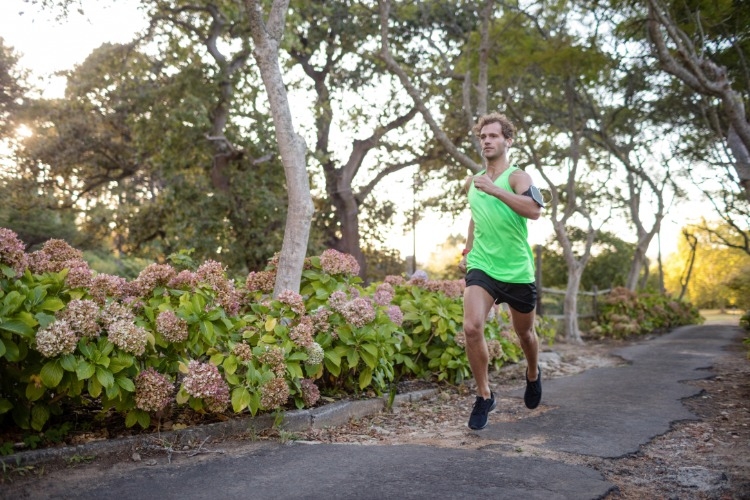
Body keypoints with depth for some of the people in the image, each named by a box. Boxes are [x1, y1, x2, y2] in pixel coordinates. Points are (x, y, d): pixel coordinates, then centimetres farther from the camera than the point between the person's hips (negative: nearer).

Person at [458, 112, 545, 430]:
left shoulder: (517, 177, -8)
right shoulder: (472, 183, 9)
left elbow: (534, 210, -29)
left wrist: (495, 190, -34)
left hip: (518, 271, -2)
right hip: (482, 267, 3)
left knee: (524, 333, 16)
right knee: (472, 327, -20)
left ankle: (533, 375, 49)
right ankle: (484, 395, -1)